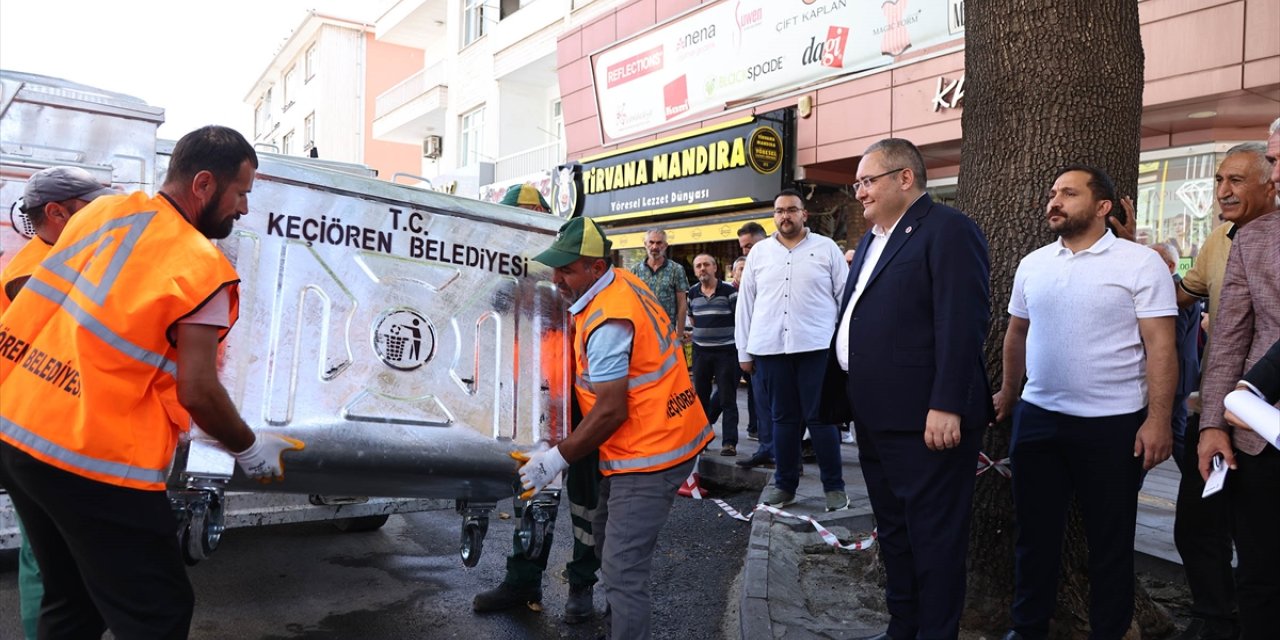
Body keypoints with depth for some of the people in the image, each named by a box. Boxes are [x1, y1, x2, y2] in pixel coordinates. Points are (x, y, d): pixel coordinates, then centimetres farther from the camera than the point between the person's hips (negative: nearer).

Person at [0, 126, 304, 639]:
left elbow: (47, 304, 18)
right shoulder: (202, 267, -14)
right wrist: (250, 449, 0)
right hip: (95, 461, -8)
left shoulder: (101, 212, 7)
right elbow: (197, 391, -16)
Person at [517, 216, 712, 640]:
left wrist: (557, 459, -14)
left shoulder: (608, 322, -23)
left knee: (623, 569, -9)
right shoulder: (621, 282, 7)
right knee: (608, 535, 23)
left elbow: (611, 412, -22)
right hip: (661, 437, 11)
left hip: (650, 453, -11)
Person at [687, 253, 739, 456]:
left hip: (726, 350, -4)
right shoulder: (692, 294, 7)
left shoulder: (729, 292, -7)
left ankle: (729, 442, 2)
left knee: (727, 399, -2)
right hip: (700, 351, 5)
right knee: (700, 397, 11)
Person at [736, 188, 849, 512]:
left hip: (816, 347, -2)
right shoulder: (759, 252, 11)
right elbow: (745, 302, 12)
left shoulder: (826, 248, 6)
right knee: (783, 418, 9)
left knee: (821, 418, 0)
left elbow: (846, 296, 5)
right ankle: (785, 485, 20)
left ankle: (834, 487, 12)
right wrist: (744, 351, 8)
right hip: (770, 348, 2)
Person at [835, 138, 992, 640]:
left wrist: (947, 406, -25)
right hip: (875, 416, 10)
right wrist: (852, 400, 15)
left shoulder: (947, 230, -11)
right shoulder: (872, 240, 18)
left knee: (933, 534, 3)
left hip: (923, 419, -9)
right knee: (893, 529, 19)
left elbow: (962, 323, -20)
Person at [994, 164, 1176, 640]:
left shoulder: (1140, 263, -7)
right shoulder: (1032, 264, 7)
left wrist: (1158, 420, -16)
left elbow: (1160, 347, -11)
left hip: (1113, 423, -4)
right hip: (1037, 418, 5)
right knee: (1035, 530, 13)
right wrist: (1008, 394, 18)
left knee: (1110, 539, 10)